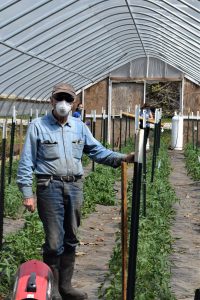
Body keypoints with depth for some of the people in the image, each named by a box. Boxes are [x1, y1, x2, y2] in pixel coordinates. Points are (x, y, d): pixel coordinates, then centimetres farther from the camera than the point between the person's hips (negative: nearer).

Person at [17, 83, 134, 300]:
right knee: (54, 241, -3)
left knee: (71, 239, 12)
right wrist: (27, 193, -9)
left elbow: (98, 151, 10)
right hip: (50, 187, -5)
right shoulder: (38, 126, -2)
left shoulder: (80, 127, 11)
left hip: (75, 187, 5)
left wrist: (122, 158, -6)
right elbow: (26, 162, -3)